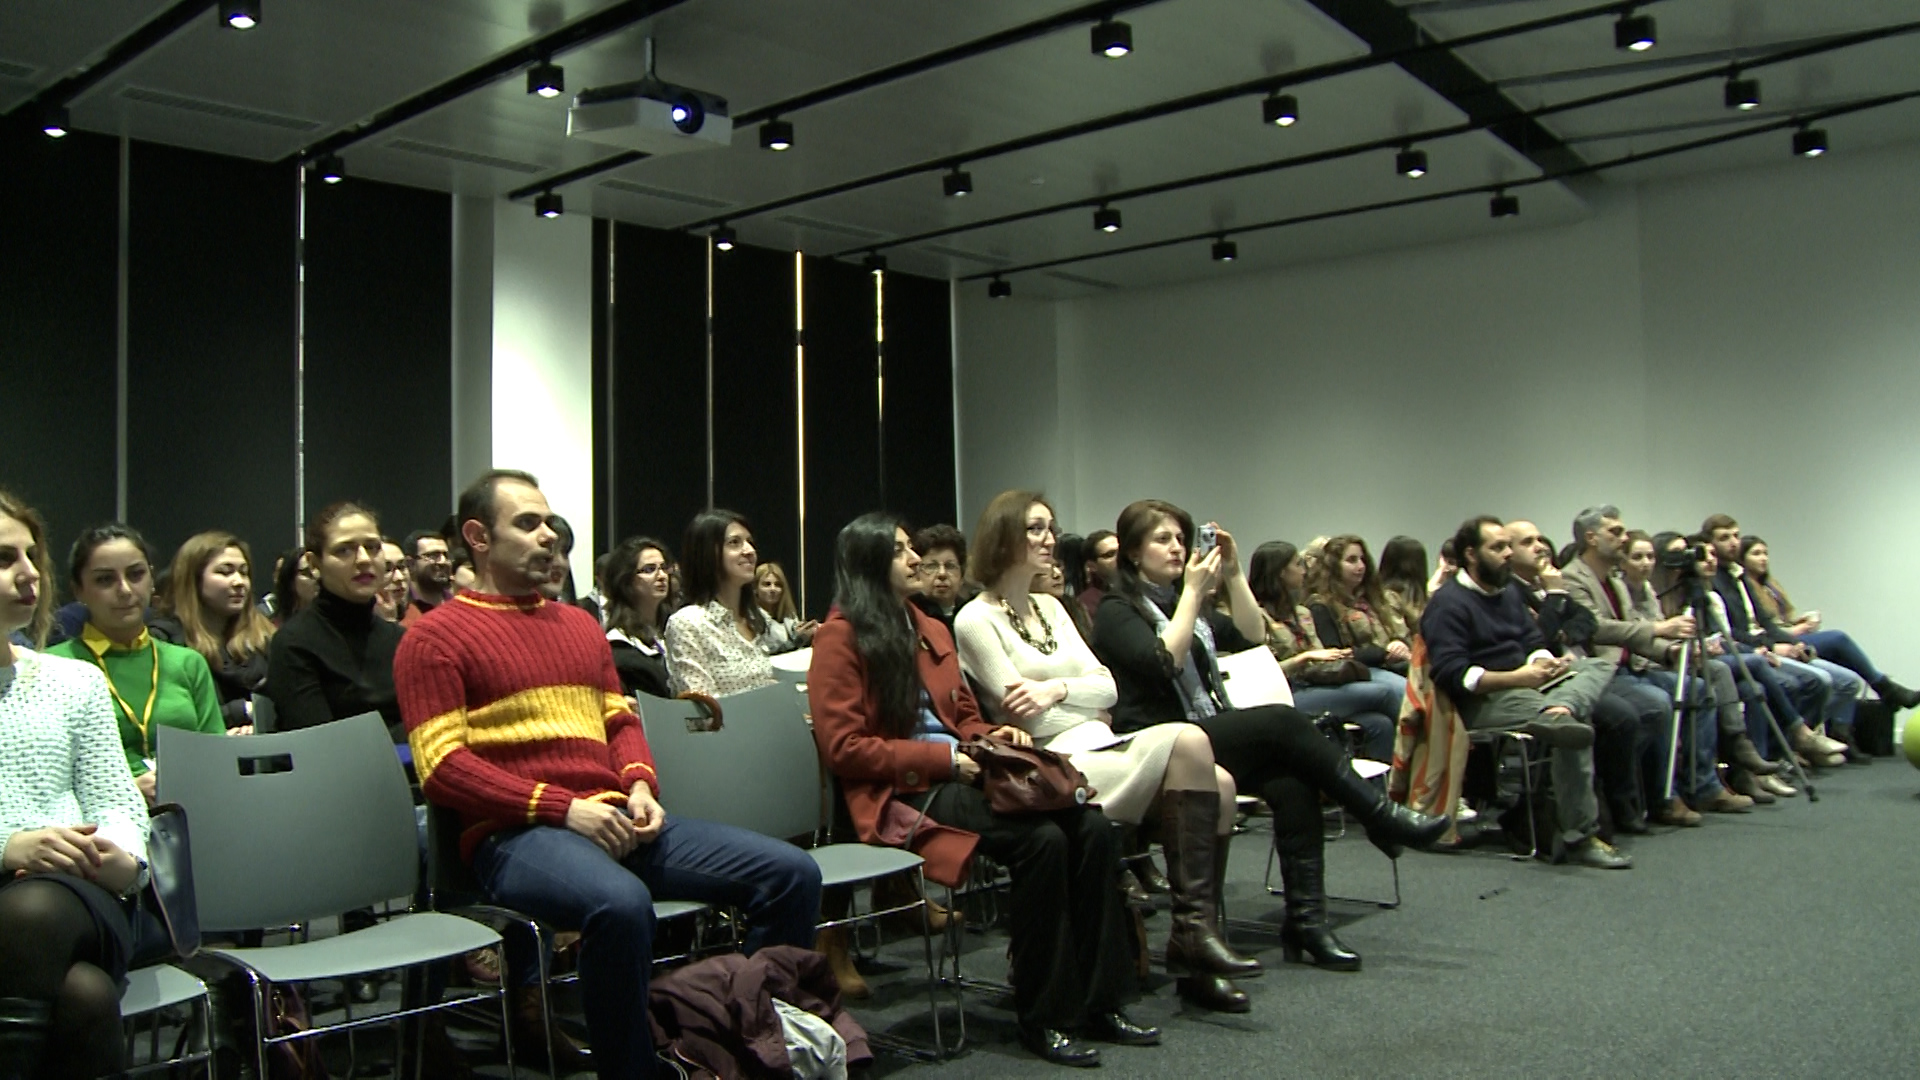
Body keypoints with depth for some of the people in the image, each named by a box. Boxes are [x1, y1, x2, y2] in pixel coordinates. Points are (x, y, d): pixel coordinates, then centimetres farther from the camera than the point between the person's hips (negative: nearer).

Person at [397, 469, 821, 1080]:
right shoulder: (435, 637, 3)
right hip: (515, 833, -6)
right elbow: (441, 767, -6)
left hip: (617, 818, 7)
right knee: (621, 903, -41)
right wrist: (563, 807, -15)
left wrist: (641, 786, 1)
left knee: (792, 874, -9)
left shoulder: (580, 623, 24)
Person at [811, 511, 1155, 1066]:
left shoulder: (931, 629, 21)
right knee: (1041, 839, -29)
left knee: (1091, 827, -16)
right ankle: (1042, 1017, -16)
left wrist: (992, 735, 3)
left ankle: (1099, 1003, -10)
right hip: (900, 794, -7)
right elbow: (842, 746, -10)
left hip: (958, 774, 8)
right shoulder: (840, 636, -3)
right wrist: (941, 758, -15)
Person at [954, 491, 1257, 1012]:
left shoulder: (1051, 607, 20)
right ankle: (1191, 935, -22)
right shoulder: (976, 620, -4)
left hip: (1100, 747, 8)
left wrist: (1059, 688, -8)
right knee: (1187, 741, -25)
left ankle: (1196, 934, -10)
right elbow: (1023, 713, -9)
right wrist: (1081, 694, -2)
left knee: (1219, 784, -16)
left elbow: (1107, 687, 12)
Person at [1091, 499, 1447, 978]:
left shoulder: (1187, 601, 21)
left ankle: (1306, 919, -26)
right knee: (1282, 721, -25)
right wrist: (1192, 592, -15)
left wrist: (1233, 573, 2)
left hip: (1210, 735, 7)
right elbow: (1164, 662, -18)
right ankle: (1382, 817, -15)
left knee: (1292, 782, -24)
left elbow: (1250, 634, 9)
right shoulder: (1117, 611, -1)